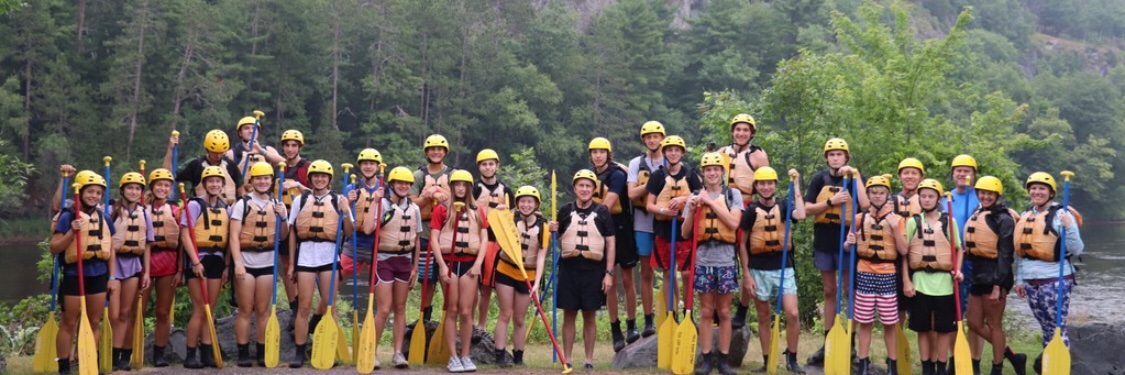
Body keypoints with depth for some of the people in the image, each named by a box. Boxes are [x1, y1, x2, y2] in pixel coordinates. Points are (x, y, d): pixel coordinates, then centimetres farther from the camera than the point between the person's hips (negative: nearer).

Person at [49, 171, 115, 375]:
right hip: (74, 274, -5)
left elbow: (110, 249, 14)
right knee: (69, 323, 3)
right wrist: (72, 232, -20)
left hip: (99, 275, 5)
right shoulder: (68, 216, -5)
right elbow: (54, 249, -7)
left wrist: (112, 275, 8)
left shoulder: (103, 218, 10)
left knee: (94, 323, 10)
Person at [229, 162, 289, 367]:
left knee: (263, 310, 6)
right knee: (245, 310, 0)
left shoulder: (277, 205, 9)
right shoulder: (242, 203, -1)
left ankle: (262, 353, 12)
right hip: (246, 260, -3)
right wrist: (237, 263, -16)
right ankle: (243, 354, 5)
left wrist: (283, 218, -6)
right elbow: (234, 236, -7)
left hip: (267, 261, 3)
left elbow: (282, 236, 12)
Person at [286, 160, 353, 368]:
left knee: (329, 305, 3)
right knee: (304, 306, 0)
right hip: (305, 254, 0)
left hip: (329, 255, 0)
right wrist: (291, 263, 7)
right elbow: (293, 233, 10)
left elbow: (348, 233, 5)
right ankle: (299, 352, 6)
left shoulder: (339, 200, 8)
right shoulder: (300, 200, 10)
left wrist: (346, 212, -11)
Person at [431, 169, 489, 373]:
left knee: (466, 312, 0)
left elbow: (484, 238, 7)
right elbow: (434, 239, -2)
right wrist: (442, 265, -10)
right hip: (449, 262, -2)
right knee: (452, 311, 1)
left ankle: (466, 356, 8)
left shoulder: (478, 211, 11)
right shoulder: (442, 209, 3)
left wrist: (478, 264, -5)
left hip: (470, 263, 2)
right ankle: (453, 357, 4)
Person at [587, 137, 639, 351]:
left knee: (627, 279, 2)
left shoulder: (616, 174, -11)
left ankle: (631, 325, 14)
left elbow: (607, 205, -21)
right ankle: (615, 331, 10)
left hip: (621, 228, -5)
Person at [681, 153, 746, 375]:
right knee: (706, 311, 4)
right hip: (703, 259, 1)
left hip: (725, 258, -1)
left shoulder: (733, 194, 5)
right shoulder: (695, 197, 8)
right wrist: (692, 209, -8)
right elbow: (685, 233, 7)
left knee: (724, 311, 5)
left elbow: (734, 223, -11)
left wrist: (712, 202, -12)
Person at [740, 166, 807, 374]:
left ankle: (792, 358, 6)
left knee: (792, 314, -9)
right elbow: (742, 243, 2)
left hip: (784, 267, 0)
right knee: (764, 318, 8)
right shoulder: (752, 210, 0)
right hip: (759, 269, 0)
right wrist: (746, 273, -3)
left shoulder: (783, 206, 2)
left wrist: (796, 186, -15)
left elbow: (800, 215, -21)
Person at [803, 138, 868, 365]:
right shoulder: (819, 179, 5)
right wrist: (831, 201, -15)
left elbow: (865, 205, -16)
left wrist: (855, 176, -16)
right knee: (829, 291, 11)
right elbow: (808, 209, -2)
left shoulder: (854, 178, 0)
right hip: (824, 242, 3)